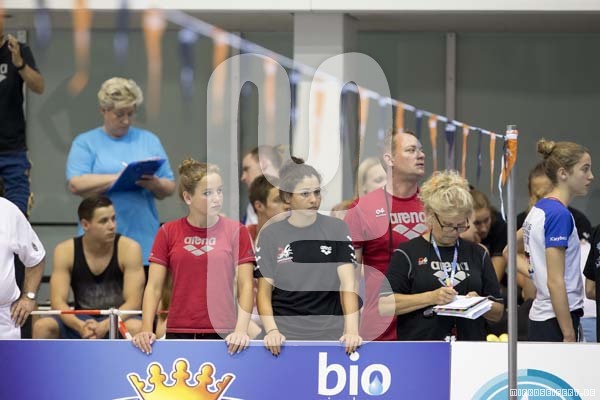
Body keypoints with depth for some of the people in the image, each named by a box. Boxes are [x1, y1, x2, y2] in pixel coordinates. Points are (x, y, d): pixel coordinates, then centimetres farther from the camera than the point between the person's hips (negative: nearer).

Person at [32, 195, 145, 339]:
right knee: (42, 326, -25)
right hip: (81, 320, 2)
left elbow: (133, 302, -15)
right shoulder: (65, 251, -6)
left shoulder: (129, 248, -11)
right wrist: (80, 326, -32)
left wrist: (104, 326, -32)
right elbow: (58, 301, -11)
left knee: (136, 328, -36)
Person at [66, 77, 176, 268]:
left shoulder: (149, 141, 16)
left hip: (143, 237, 2)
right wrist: (118, 178, -13)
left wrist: (155, 184, -11)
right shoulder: (85, 143, 9)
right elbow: (76, 185, -7)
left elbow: (170, 187, 13)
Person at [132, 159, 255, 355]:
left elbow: (245, 286, -2)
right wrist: (146, 330, -10)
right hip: (178, 332, 1)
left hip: (221, 333, -1)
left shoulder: (236, 231, 1)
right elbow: (154, 287, 3)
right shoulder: (168, 232, 4)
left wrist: (241, 330, -15)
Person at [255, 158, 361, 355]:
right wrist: (271, 330, -16)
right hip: (285, 335, 0)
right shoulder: (270, 235, 3)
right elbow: (264, 290, 1)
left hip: (330, 333, 0)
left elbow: (348, 284, -6)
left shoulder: (337, 229, 2)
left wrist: (352, 330, -19)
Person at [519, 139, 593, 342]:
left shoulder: (539, 209, 11)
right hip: (555, 324, -9)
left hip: (540, 316, 9)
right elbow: (555, 281, -19)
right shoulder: (559, 215, -15)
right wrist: (569, 336, -18)